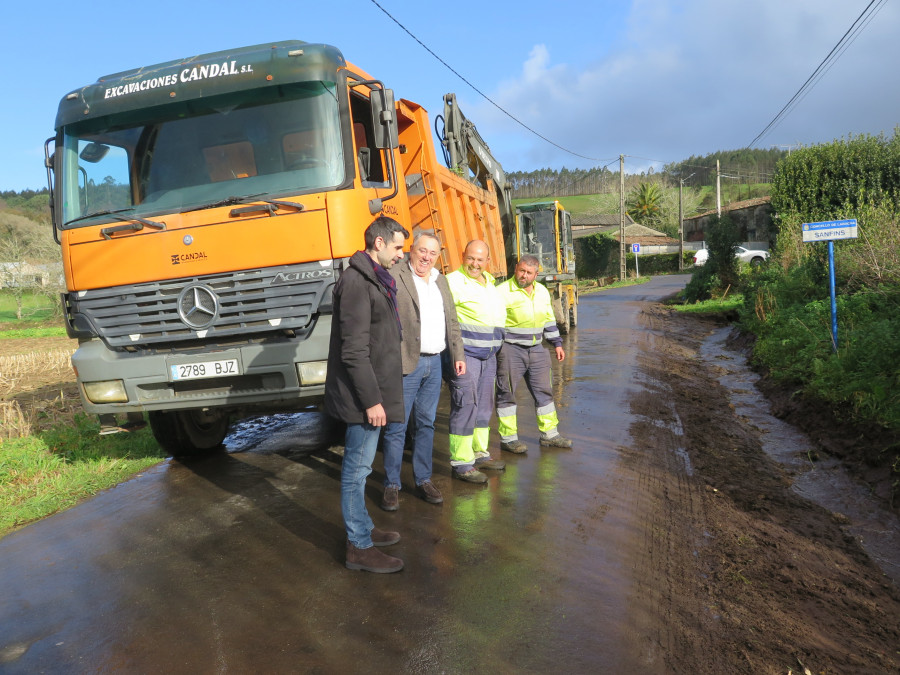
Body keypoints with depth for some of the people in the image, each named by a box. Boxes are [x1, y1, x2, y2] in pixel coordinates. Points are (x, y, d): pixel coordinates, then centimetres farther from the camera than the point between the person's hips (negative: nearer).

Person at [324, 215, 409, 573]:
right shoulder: (356, 282, -18)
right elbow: (354, 351, -23)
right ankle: (359, 548, 10)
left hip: (374, 389, 10)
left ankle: (363, 528, 33)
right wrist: (371, 400, -21)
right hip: (364, 395, -10)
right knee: (357, 469, 0)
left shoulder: (375, 279, 14)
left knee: (359, 466, 19)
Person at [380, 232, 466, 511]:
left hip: (434, 363, 7)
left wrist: (458, 354, 14)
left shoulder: (441, 280, 15)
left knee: (426, 424, 14)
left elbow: (451, 322, 20)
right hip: (406, 364, -6)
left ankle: (423, 479, 24)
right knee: (397, 427, 0)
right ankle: (391, 485, 12)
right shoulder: (394, 277, -8)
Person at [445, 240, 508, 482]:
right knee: (465, 406, -8)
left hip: (488, 355, 9)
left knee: (484, 406, 15)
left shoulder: (489, 281, 14)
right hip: (465, 355, -8)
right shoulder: (453, 282, -12)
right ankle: (461, 462, 0)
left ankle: (479, 453, 27)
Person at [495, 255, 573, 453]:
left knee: (544, 390, 10)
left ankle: (549, 434, 22)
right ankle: (508, 438, 10)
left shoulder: (542, 291, 10)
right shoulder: (502, 292, -11)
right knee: (507, 394, 0)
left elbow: (549, 320, 20)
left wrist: (557, 343, 19)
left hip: (536, 350, 6)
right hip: (510, 350, -6)